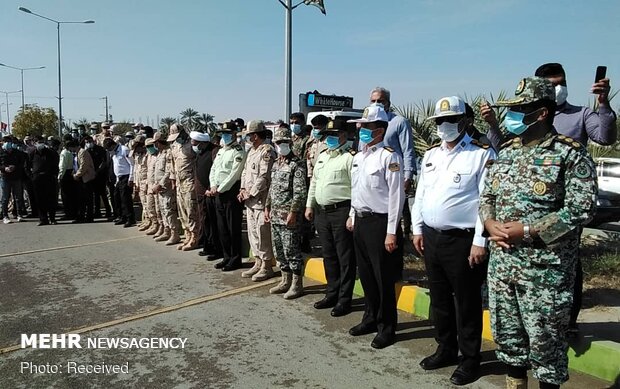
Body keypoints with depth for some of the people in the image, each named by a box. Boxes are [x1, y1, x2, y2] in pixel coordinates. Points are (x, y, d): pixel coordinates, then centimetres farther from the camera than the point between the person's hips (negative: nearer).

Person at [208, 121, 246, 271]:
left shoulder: (238, 152, -9)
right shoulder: (220, 151, 17)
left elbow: (234, 175, -17)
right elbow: (213, 170, 15)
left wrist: (219, 189, -15)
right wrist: (213, 186, -1)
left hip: (231, 193, -8)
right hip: (219, 193, 8)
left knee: (233, 229, -1)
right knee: (222, 228, 13)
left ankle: (235, 260, 9)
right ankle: (227, 257, 24)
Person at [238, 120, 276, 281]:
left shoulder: (267, 151, -12)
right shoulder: (252, 151, 17)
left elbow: (264, 177, -19)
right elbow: (245, 171, 21)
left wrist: (250, 193, -14)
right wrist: (243, 189, 6)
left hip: (261, 199, -9)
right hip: (249, 200, 9)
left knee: (262, 233, -4)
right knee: (252, 232, 14)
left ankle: (267, 267, 7)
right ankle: (258, 263, 25)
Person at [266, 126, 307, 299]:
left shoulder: (297, 164, -10)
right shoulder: (276, 164, 16)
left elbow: (300, 192, -15)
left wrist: (293, 212, -20)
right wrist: (268, 207, 18)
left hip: (289, 215, -8)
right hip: (275, 215, 8)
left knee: (291, 250, -3)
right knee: (279, 250, 14)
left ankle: (297, 284, 9)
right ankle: (285, 281, 26)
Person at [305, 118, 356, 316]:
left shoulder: (350, 157, -10)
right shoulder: (322, 156, 16)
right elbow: (314, 182, 24)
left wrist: (353, 215, -20)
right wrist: (309, 205, 19)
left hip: (341, 212, -8)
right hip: (321, 211, 8)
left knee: (345, 258, 2)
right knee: (329, 256, 17)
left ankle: (344, 300, 12)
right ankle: (332, 294, 30)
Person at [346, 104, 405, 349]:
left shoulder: (389, 156, -14)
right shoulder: (359, 156, 12)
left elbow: (396, 196, -17)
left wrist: (391, 232, -18)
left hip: (379, 222, -8)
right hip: (360, 221, 8)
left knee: (384, 278, 2)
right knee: (365, 274, 17)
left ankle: (386, 327, 18)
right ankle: (371, 318, 34)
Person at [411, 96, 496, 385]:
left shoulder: (482, 154, -9)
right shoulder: (430, 155, 12)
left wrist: (480, 242, -17)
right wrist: (417, 229, 12)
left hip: (462, 241, -7)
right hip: (431, 237, 7)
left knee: (466, 303, 6)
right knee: (439, 299, 18)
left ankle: (470, 360, 24)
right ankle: (446, 350, 36)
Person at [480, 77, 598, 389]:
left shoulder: (570, 153, -9)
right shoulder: (506, 151, 10)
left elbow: (581, 209, -16)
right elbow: (486, 196, 15)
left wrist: (526, 231, -20)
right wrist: (490, 224, -6)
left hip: (545, 269, -6)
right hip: (501, 264, 7)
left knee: (545, 340, 7)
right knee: (507, 334, 18)